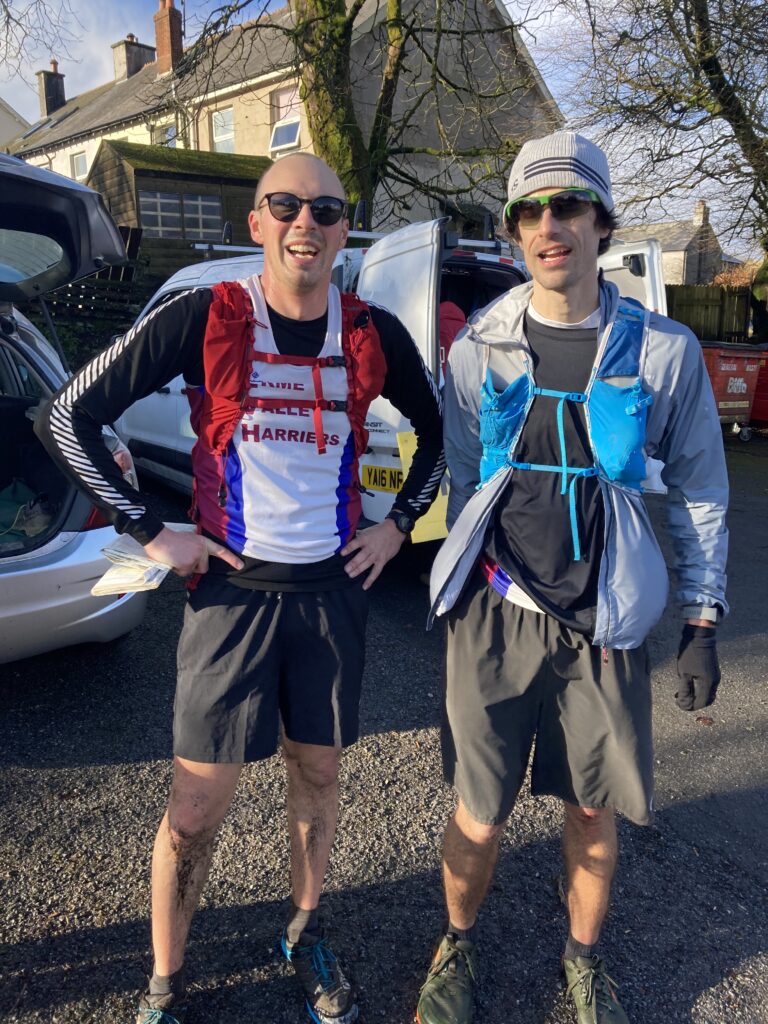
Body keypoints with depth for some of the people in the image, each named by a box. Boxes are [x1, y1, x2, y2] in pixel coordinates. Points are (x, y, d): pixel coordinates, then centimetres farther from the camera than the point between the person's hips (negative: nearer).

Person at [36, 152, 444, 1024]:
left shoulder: (373, 335, 0)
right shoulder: (204, 320, -8)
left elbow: (438, 432, 16)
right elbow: (68, 418, -6)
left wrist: (399, 525, 6)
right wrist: (152, 534, -9)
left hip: (334, 587, 3)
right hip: (232, 589, -2)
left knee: (317, 770, 16)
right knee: (197, 804, 4)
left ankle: (305, 934, 41)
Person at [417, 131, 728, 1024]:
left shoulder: (662, 350, -2)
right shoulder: (477, 350, 0)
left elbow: (700, 493, 5)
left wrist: (702, 625, 3)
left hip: (603, 625, 1)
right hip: (496, 616, 0)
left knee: (594, 813, 15)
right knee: (478, 819, 7)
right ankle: (457, 949, 38)